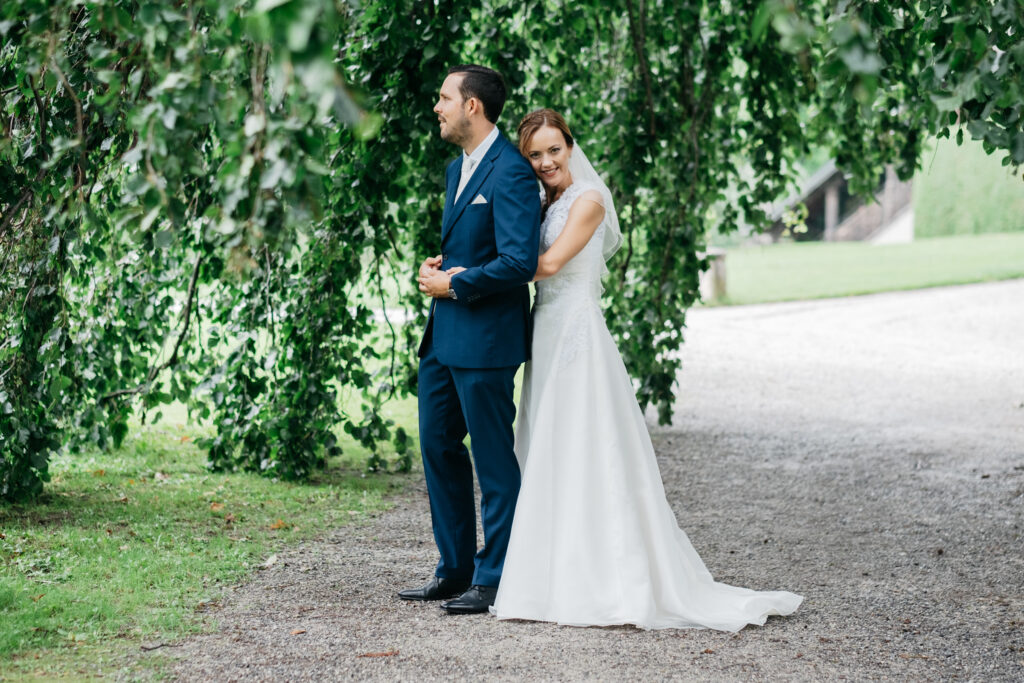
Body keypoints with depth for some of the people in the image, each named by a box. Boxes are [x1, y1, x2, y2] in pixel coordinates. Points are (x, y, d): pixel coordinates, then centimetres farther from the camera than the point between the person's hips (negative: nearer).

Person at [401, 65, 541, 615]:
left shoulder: (511, 173, -16)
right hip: (443, 335, 10)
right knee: (438, 446, 15)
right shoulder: (458, 168, 15)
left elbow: (519, 262, -23)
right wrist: (435, 266, 6)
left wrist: (454, 284, -14)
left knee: (494, 461, -1)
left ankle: (494, 580, 7)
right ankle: (455, 570, 25)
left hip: (484, 339, -10)